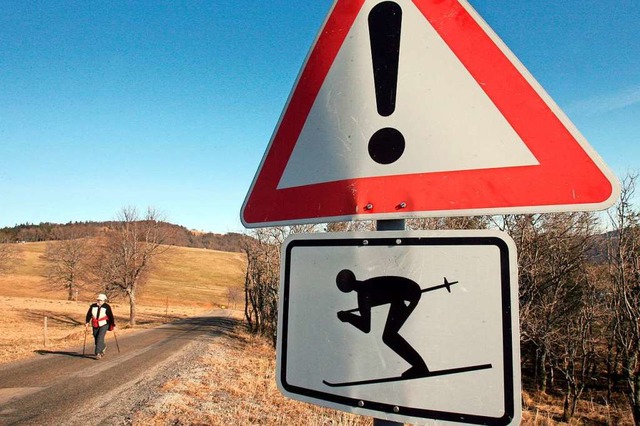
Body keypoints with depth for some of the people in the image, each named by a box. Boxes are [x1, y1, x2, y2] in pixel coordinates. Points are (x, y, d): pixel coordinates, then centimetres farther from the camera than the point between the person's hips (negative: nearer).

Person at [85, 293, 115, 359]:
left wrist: (113, 325, -2)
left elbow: (111, 316, -5)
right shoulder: (93, 306, 0)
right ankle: (103, 347, 40)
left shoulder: (107, 307, -9)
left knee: (100, 338, -15)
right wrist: (87, 322, -2)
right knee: (96, 339, 12)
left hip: (104, 325, -4)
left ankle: (98, 353, -10)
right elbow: (89, 314, 7)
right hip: (95, 325, 4)